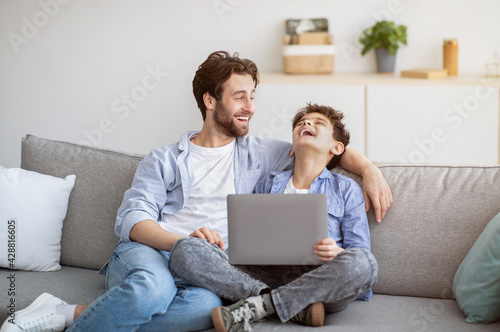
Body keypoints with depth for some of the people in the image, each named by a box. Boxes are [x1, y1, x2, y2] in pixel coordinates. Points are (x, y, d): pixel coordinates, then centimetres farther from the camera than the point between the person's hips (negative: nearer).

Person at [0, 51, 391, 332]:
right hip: (146, 253, -2)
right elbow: (132, 220, -1)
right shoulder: (164, 159, 13)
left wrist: (368, 168, 6)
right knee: (153, 287, -42)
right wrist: (184, 240, -20)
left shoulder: (257, 154, 22)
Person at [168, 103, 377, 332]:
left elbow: (359, 250, 7)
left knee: (363, 262, -37)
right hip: (264, 275, 2)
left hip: (315, 278, -2)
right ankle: (296, 307, -28)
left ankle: (258, 305, -30)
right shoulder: (269, 183, 26)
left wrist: (337, 254, -16)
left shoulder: (346, 189, 17)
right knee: (184, 251, -21)